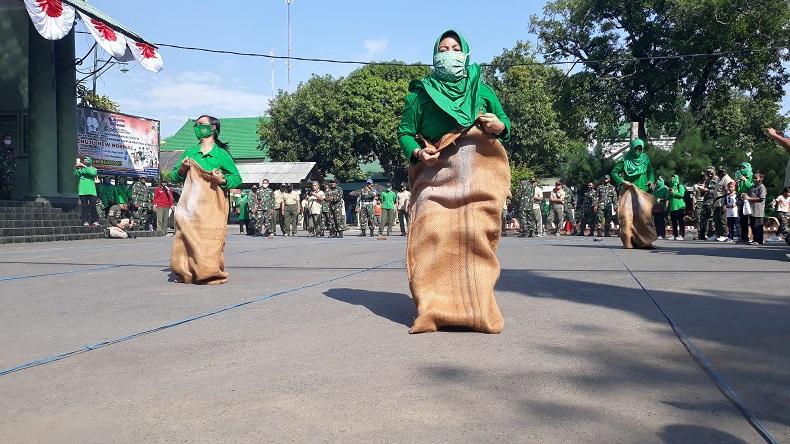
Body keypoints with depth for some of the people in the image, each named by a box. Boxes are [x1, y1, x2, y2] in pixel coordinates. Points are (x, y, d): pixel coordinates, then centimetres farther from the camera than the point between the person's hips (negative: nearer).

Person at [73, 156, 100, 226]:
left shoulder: (93, 169, 14)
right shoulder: (80, 169, 20)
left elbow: (93, 173, -9)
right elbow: (76, 174, 2)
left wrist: (84, 166, -12)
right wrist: (76, 168, -14)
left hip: (91, 191, -2)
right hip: (82, 191, 2)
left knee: (93, 206, -8)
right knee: (84, 206, -4)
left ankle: (95, 221, -6)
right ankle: (85, 221, -3)